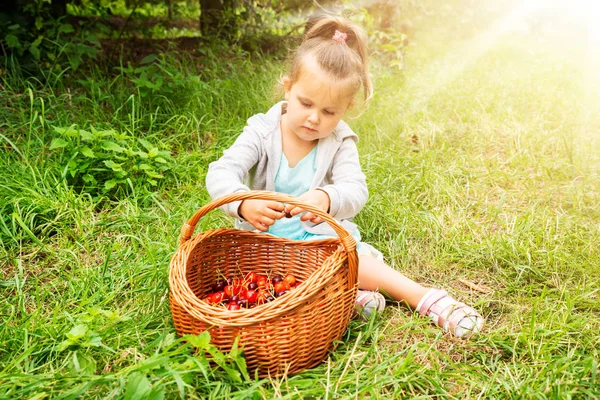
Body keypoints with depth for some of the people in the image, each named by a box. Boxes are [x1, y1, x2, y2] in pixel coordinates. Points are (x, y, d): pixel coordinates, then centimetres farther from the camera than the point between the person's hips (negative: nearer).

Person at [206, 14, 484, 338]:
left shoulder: (340, 141, -8)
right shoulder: (262, 131, -11)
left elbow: (355, 190, -23)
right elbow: (221, 173, -21)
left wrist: (328, 198, -49)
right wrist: (244, 203, -46)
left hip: (322, 237, 0)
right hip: (267, 236, 1)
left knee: (356, 256, -28)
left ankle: (430, 300, -22)